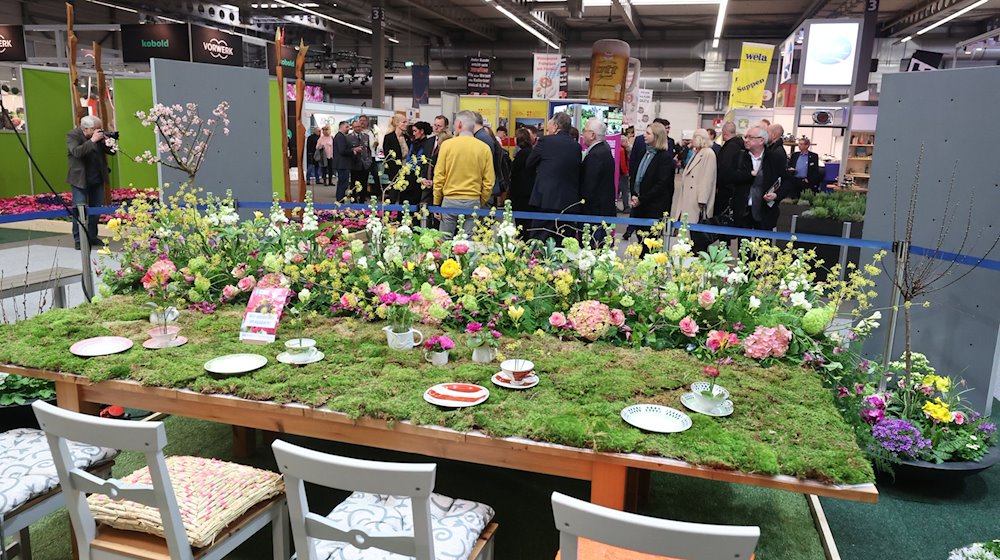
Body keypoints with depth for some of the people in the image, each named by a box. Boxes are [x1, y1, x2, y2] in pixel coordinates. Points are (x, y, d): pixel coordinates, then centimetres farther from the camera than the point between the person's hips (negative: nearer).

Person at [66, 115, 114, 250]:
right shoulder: (72, 135, -10)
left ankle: (92, 237, 18)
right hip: (80, 179, -5)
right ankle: (78, 240, 3)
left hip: (97, 178, 5)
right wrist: (92, 140, -29)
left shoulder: (100, 135, 3)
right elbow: (77, 152, -26)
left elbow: (111, 151, 6)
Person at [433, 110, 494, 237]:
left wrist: (436, 203, 6)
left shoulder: (447, 145, -4)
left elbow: (438, 176, -2)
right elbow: (489, 181, 2)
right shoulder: (484, 148, 1)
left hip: (449, 201, -1)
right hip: (473, 202, 1)